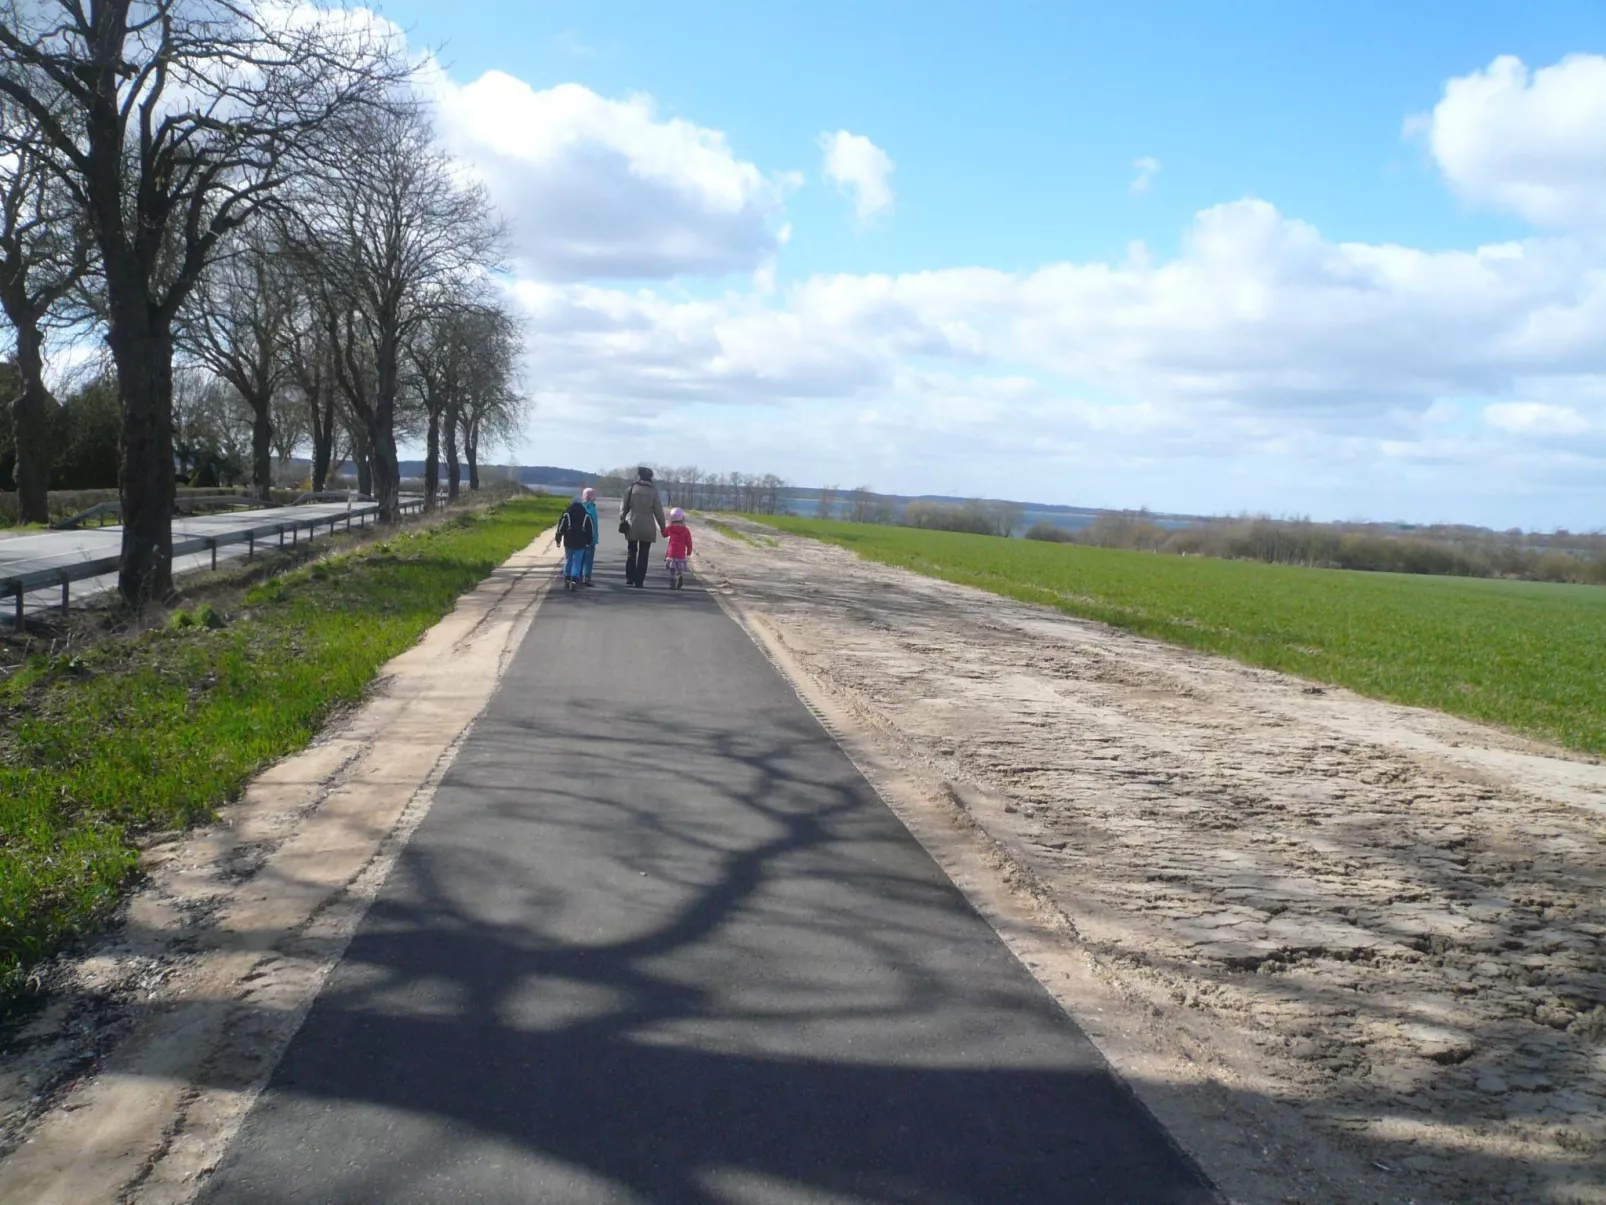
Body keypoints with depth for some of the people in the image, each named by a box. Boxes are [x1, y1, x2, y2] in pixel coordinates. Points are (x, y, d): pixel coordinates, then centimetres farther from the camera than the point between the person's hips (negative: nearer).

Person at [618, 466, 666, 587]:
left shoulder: (631, 489, -1)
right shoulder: (653, 491, -3)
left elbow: (623, 507, 2)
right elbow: (658, 511, -2)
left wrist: (622, 520, 15)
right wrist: (662, 527, 6)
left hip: (632, 526, 1)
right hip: (647, 527, -1)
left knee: (631, 552, 14)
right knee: (643, 555, 5)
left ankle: (629, 579, 12)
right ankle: (639, 581, 3)